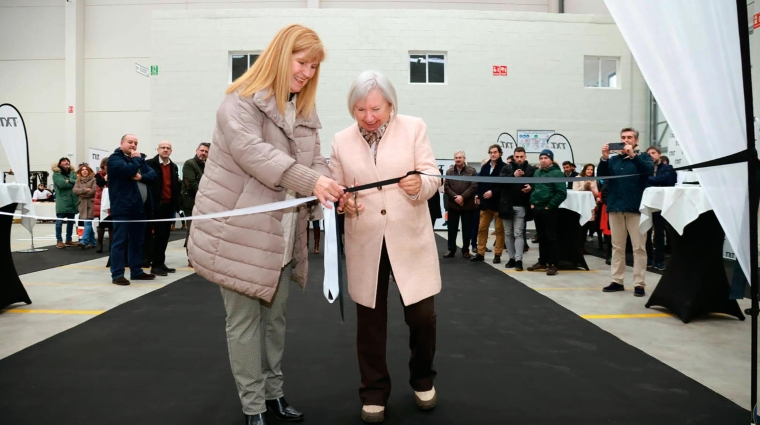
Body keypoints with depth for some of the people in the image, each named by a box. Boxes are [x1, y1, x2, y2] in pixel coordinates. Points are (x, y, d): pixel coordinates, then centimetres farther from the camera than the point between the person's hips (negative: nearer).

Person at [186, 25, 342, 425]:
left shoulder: (304, 112, 13)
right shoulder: (242, 101, -10)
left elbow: (315, 160, 7)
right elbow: (252, 152, -26)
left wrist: (330, 189, -16)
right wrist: (309, 181, -37)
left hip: (281, 234, 7)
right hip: (238, 230, -7)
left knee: (275, 315, 16)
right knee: (244, 319, 4)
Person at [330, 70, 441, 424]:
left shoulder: (414, 128, -1)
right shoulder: (341, 141, 5)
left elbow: (433, 177, -4)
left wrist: (420, 184, -27)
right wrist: (342, 203, -15)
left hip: (410, 238, -1)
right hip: (365, 243, 2)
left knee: (422, 316, 1)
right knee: (369, 320, 10)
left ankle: (422, 378, 30)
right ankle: (374, 392, 28)